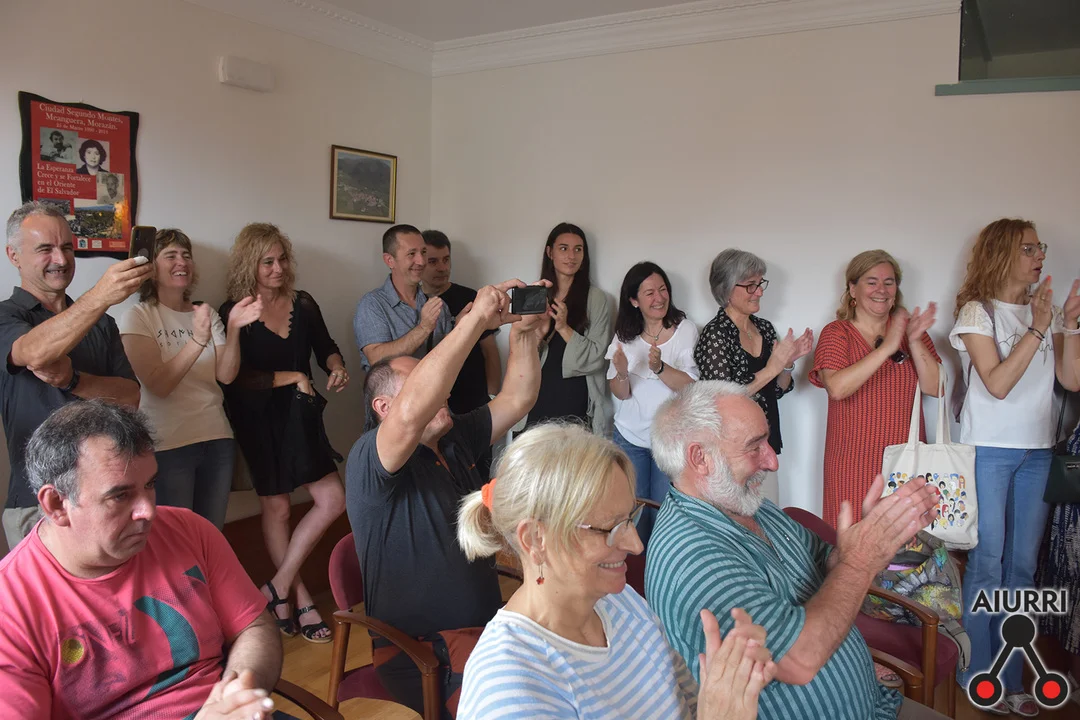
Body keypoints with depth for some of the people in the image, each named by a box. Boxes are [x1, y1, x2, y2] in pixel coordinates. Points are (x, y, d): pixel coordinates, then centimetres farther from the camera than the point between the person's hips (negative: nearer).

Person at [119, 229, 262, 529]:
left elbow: (226, 375, -3)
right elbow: (158, 385, -18)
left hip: (217, 439, 5)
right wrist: (197, 340, -30)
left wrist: (233, 328, -18)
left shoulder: (207, 313, 10)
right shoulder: (138, 317, -5)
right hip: (168, 445, -4)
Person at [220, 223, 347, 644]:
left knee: (332, 500, -2)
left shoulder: (303, 304, 5)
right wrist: (290, 377, -15)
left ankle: (277, 589, 9)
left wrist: (335, 366, -4)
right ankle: (301, 601, 18)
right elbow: (234, 377, -14)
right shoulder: (234, 313, -8)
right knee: (276, 506, 5)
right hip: (258, 420, -4)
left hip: (299, 415, 5)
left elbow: (325, 346, 18)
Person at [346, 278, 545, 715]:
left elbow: (516, 399, 4)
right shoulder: (369, 460, -15)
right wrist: (476, 319, -34)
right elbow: (411, 414, -36)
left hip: (485, 629, 7)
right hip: (417, 657, -7)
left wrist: (523, 330, -12)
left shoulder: (455, 440, 8)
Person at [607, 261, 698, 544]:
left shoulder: (685, 329, -6)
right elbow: (620, 394, -2)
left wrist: (660, 367, -29)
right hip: (630, 438, 2)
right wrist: (621, 372, -24)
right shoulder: (625, 335, 2)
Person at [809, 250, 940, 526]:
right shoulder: (836, 333, -2)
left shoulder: (910, 328, 9)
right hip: (854, 462, -3)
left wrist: (914, 341, -15)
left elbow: (935, 388, -2)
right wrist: (886, 348, -23)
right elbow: (836, 387, -20)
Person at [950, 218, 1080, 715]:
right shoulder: (977, 312, -5)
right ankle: (978, 675, 12)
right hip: (989, 450, -5)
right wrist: (1037, 328, -16)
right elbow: (998, 384, -14)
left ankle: (1010, 676, 19)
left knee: (1022, 565, 8)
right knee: (987, 561, -1)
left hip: (1037, 451, 5)